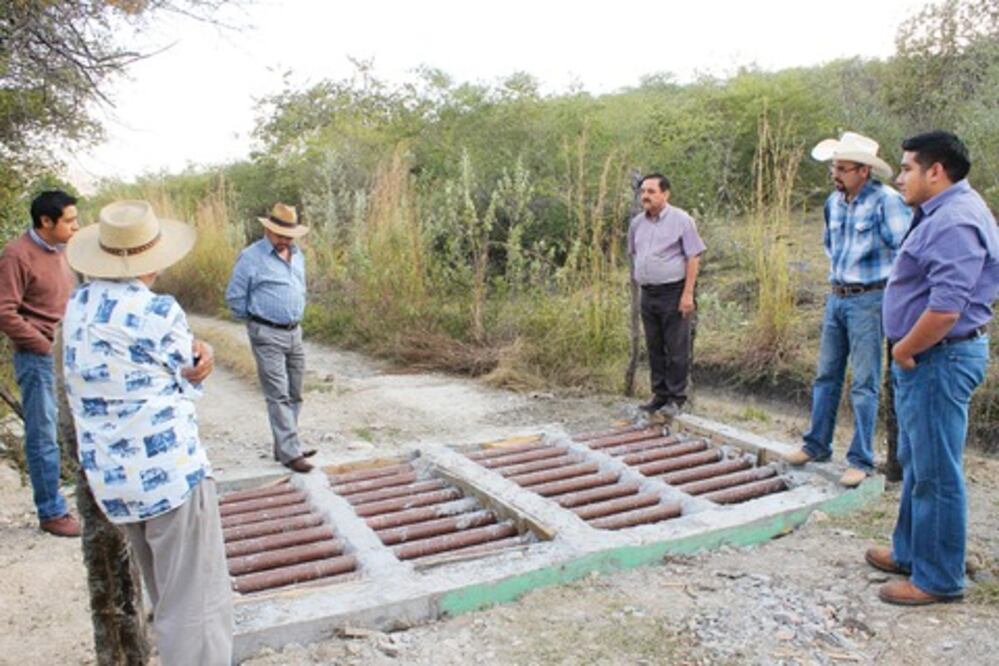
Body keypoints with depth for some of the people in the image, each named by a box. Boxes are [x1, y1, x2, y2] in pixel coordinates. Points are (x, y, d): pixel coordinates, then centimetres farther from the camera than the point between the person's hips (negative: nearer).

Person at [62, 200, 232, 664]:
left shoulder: (77, 307, 7)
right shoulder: (159, 311, -15)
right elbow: (189, 384, -3)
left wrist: (196, 351, -4)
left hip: (108, 478, 8)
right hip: (169, 471, -8)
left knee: (168, 599, 24)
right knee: (196, 605, 1)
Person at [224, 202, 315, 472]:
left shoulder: (297, 255, 10)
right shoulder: (251, 257, -10)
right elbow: (234, 297, -5)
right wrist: (257, 319, 3)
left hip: (294, 332, 7)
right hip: (267, 335, -7)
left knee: (294, 394, 11)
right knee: (278, 396, -6)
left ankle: (285, 446, 22)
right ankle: (290, 453, -3)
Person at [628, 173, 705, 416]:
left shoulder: (681, 220, -7)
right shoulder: (637, 223, 9)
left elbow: (693, 258, -10)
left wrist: (688, 294, -15)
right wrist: (636, 279, 12)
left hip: (674, 293, -6)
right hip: (647, 294, 6)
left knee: (676, 349, 1)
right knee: (654, 348, 12)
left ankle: (676, 398, 11)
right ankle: (659, 394, 23)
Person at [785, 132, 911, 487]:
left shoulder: (886, 201, -14)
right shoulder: (834, 202, 9)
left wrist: (892, 293, -9)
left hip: (868, 301, -7)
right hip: (836, 298, 7)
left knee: (864, 384, -1)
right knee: (826, 376, 13)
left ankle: (861, 460, 8)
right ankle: (817, 445, 24)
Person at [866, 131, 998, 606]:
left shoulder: (954, 223, -21)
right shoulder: (942, 213, 14)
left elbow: (946, 307, -30)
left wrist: (904, 350, -16)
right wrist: (906, 351, 14)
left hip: (940, 358, -11)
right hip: (926, 358, 11)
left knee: (935, 473, 0)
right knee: (915, 463, 21)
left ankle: (938, 579, 13)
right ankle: (911, 551, 36)